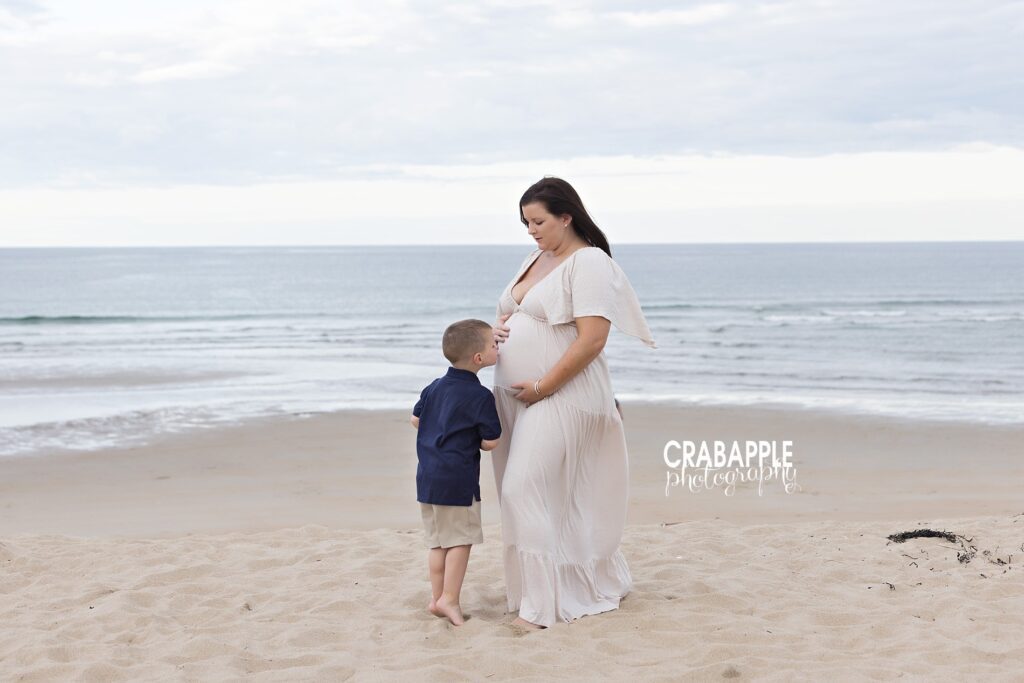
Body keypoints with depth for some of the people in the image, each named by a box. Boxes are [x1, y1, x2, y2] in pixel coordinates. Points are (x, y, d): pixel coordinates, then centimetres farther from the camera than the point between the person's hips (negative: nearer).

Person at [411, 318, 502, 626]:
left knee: (437, 541, 14)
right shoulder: (480, 396, -12)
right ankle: (449, 598, -2)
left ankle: (436, 597, 17)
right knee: (461, 539, 1)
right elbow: (490, 442, -11)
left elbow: (416, 419, 19)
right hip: (458, 479, -7)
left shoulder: (434, 387, 9)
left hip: (427, 475, 7)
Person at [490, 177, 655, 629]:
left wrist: (542, 387, -19)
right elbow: (512, 316, 27)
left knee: (526, 491, -13)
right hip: (519, 398, 9)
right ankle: (601, 581, 23)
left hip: (559, 398, -8)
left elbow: (592, 340, -19)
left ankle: (542, 604, -6)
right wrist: (497, 328, 2)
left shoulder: (589, 263, -11)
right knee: (554, 497, 10)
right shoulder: (534, 260, 16)